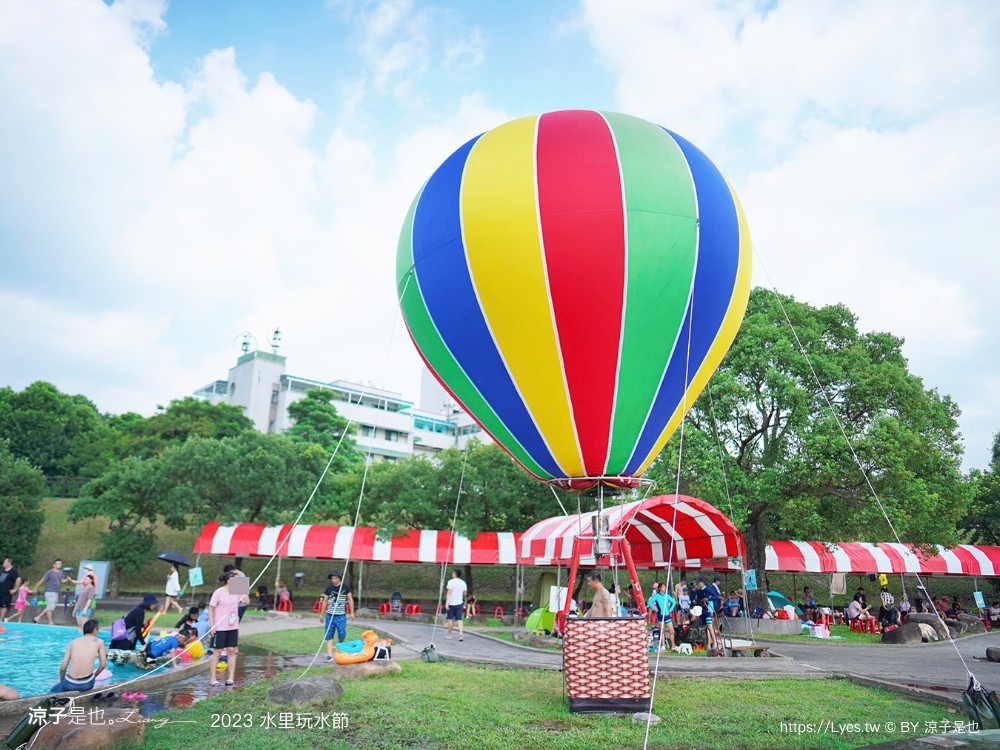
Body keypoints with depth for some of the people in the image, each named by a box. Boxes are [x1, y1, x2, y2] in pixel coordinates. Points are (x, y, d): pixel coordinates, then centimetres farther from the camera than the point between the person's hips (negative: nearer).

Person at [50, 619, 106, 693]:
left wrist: (62, 681, 25)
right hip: (87, 684, -1)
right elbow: (103, 665, 5)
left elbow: (63, 668, 7)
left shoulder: (73, 642, 11)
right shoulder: (99, 641, 5)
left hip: (70, 684, 1)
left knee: (53, 691, 33)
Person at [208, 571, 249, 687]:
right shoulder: (219, 592, -11)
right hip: (220, 627, -5)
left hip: (233, 627, 5)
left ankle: (231, 677, 11)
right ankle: (212, 679, 14)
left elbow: (246, 601, -2)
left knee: (232, 650, 5)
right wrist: (212, 625, -13)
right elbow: (210, 609, -9)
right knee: (217, 652, 3)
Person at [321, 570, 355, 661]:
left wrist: (352, 612, -1)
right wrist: (322, 614, 13)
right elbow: (325, 601, 12)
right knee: (329, 635, -1)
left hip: (341, 616, -2)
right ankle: (329, 655, 2)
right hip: (330, 615, 2)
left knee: (341, 635, -1)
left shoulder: (345, 587, -2)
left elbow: (350, 599, 2)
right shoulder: (329, 588, 5)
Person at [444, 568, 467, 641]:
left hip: (451, 603, -4)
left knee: (450, 619, 8)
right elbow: (465, 594, 14)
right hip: (459, 604, 4)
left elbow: (449, 593, -17)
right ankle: (461, 633, -15)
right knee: (459, 620, 2)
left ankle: (449, 635, 17)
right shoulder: (463, 583, 8)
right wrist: (464, 604, 24)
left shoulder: (451, 582, -9)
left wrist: (446, 603, -19)